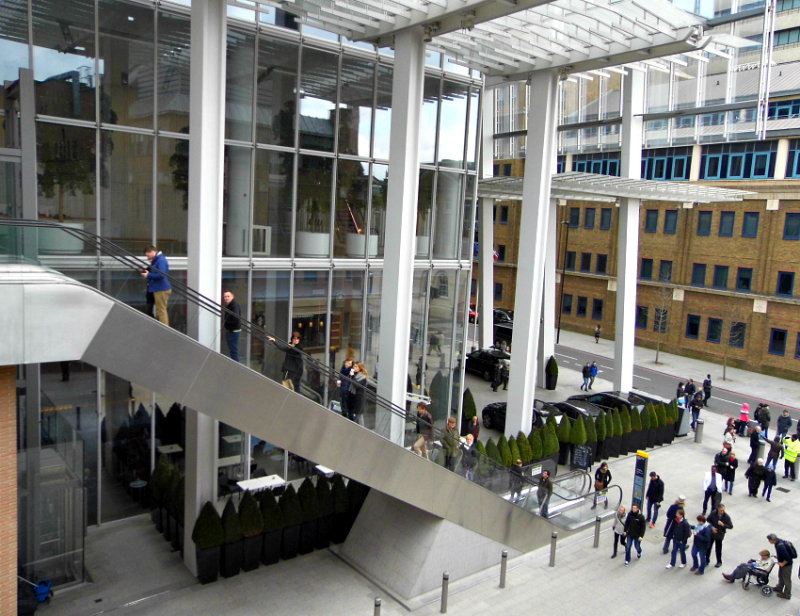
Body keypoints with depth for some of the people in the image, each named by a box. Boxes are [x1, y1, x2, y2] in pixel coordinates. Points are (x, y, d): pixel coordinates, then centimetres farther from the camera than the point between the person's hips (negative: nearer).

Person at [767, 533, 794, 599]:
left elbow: (788, 558, -35)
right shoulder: (779, 541, -8)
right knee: (781, 576, 27)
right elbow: (784, 553, 12)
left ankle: (787, 594, 30)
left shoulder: (780, 546, -37)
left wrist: (783, 564, -19)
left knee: (786, 579, 11)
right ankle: (779, 588, 47)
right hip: (783, 562, 9)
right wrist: (778, 556, 8)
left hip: (787, 564, -9)